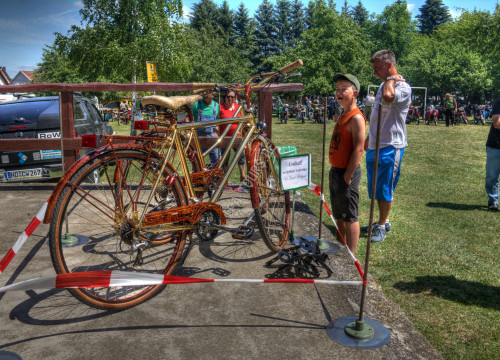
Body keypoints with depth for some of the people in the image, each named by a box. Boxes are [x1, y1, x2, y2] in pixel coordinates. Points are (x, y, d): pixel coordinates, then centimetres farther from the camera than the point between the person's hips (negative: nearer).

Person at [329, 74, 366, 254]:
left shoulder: (356, 117, -16)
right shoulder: (343, 115, 13)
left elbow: (358, 150, -20)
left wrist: (347, 176, -20)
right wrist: (335, 172, 15)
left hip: (346, 173, -9)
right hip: (335, 171, 9)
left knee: (350, 217, 1)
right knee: (339, 215, 18)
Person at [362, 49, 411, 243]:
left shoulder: (403, 87, -13)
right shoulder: (383, 85, 16)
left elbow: (388, 96, -38)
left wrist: (391, 78, -18)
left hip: (390, 146, -9)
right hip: (375, 145, 9)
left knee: (385, 189, 1)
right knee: (375, 187, 15)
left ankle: (382, 226, 15)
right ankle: (383, 221, 29)